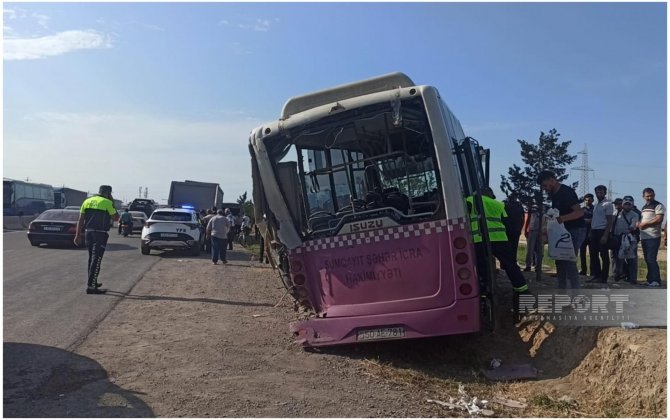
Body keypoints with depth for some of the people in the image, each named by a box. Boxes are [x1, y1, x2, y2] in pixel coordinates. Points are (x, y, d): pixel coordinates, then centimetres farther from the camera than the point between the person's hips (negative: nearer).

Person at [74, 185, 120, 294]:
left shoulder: (87, 201, 12)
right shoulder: (107, 203, -6)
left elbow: (80, 220, 8)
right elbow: (116, 218, 3)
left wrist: (78, 235, 10)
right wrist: (112, 204, 9)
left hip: (88, 232, 7)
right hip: (100, 234, -6)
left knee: (91, 258, 19)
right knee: (96, 260, -6)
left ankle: (92, 282, 31)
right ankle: (91, 287, -10)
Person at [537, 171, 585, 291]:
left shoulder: (567, 192, -17)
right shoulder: (554, 194, 10)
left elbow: (580, 212, -26)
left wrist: (563, 218, -41)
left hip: (575, 230, -9)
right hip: (564, 231, 9)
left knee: (569, 261, -14)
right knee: (560, 261, 10)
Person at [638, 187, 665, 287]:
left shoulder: (658, 206, -4)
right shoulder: (644, 207, 20)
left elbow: (659, 219, -16)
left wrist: (645, 224, -11)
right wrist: (639, 224, 5)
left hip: (653, 237, -8)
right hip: (644, 237, 8)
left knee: (651, 259, -11)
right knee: (647, 260, 10)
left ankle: (656, 281, -6)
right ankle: (650, 280, 15)